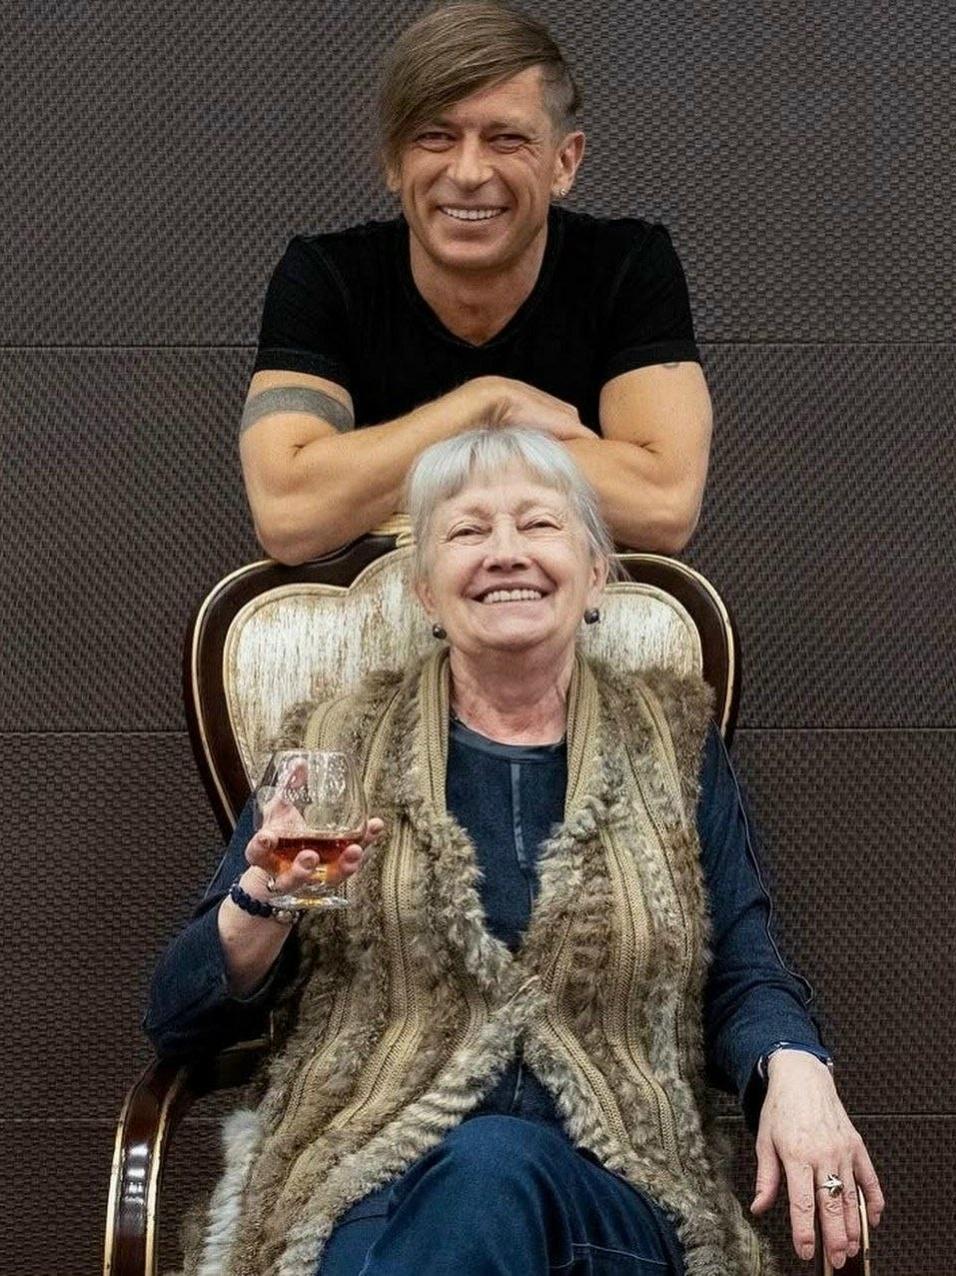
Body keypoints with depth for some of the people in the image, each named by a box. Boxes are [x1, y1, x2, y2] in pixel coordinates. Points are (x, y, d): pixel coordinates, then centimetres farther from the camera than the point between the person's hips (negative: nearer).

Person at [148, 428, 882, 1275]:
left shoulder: (673, 748, 16)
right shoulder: (337, 750, 12)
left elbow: (742, 980, 12)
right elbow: (181, 1021, 11)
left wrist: (795, 1069, -12)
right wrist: (265, 899, -10)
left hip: (609, 1196, 0)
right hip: (368, 1189, 0)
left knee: (492, 1169, -36)